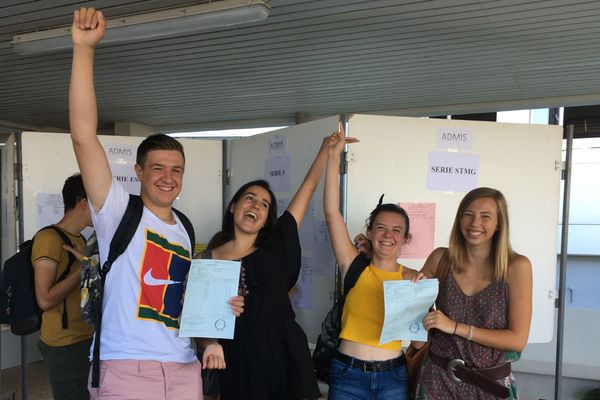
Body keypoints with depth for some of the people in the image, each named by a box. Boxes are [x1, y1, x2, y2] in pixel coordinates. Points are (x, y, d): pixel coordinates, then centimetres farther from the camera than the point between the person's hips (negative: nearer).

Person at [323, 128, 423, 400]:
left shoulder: (412, 278, -3)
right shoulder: (354, 265, -6)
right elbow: (331, 212, -14)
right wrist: (333, 156, -16)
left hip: (392, 376, 1)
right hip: (347, 373, 0)